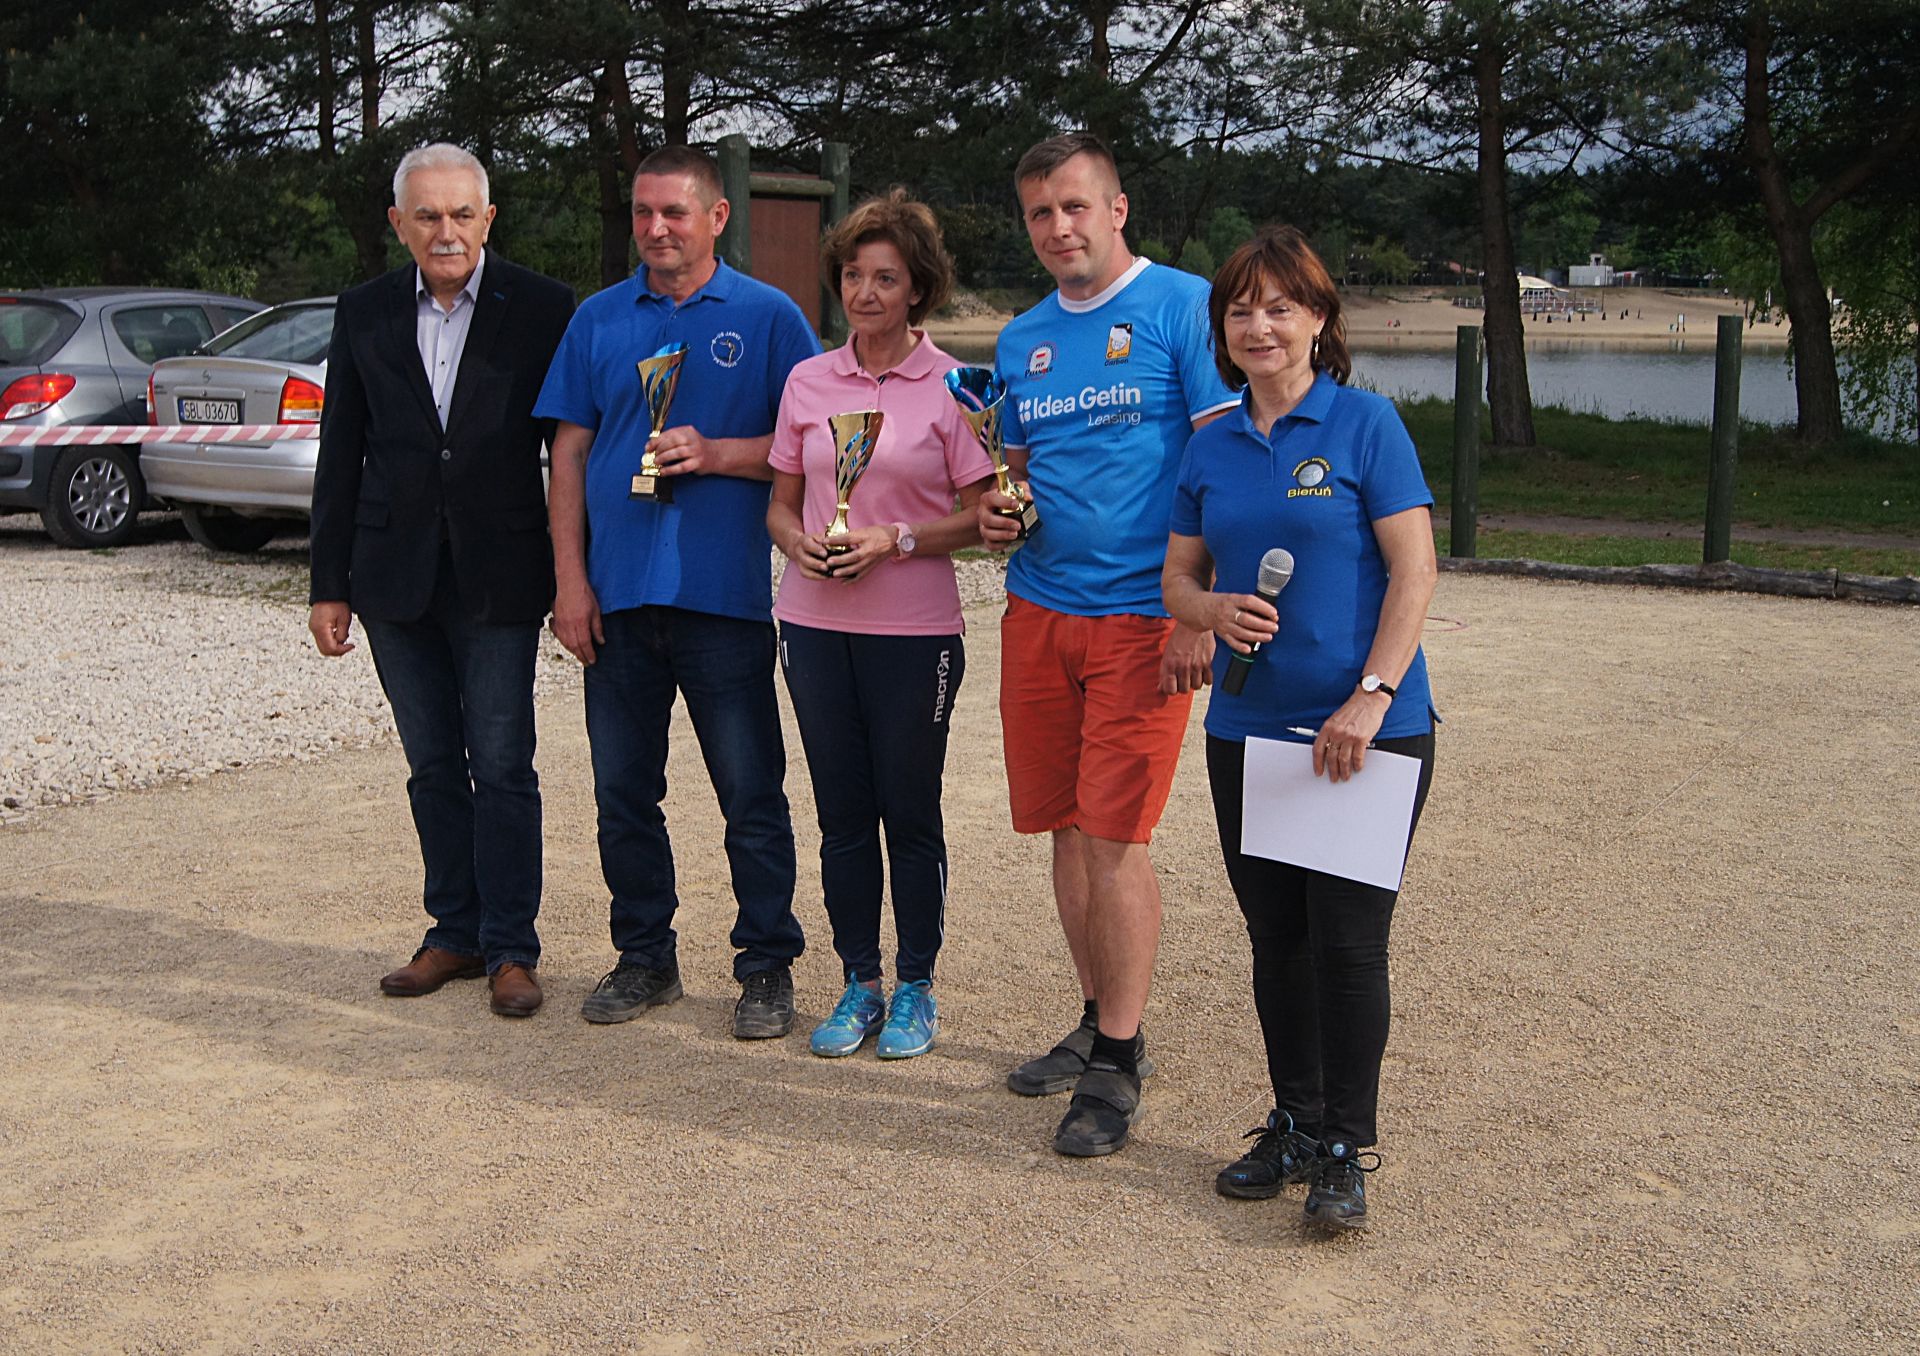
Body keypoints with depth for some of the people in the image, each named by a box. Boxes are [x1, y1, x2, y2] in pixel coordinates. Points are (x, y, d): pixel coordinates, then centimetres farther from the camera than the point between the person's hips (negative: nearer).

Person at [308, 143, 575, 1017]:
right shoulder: (364, 314, 7)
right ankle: (456, 933, 24)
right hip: (396, 579, 4)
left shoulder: (542, 309, -3)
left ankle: (510, 948, 11)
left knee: (501, 769, 0)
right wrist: (329, 584, 6)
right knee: (434, 768, 12)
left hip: (497, 579, -3)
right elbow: (340, 457, 9)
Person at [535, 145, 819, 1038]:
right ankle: (644, 956, 25)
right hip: (617, 595, 4)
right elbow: (569, 452, 10)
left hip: (724, 596, -3)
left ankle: (767, 966, 14)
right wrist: (570, 579, 2)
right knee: (624, 791, 11)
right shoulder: (599, 319, 11)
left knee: (752, 796, 1)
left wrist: (714, 453, -14)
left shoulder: (767, 317, 3)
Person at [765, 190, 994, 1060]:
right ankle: (858, 983, 23)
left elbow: (982, 517, -3)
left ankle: (915, 990, 19)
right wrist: (800, 542, -8)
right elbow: (781, 501, 14)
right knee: (842, 811, 10)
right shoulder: (808, 382, 8)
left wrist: (895, 540, -16)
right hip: (815, 624, 4)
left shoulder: (952, 386, -3)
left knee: (909, 811, 4)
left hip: (913, 630, -3)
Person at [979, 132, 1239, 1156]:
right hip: (1037, 610, 6)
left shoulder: (1183, 306, -5)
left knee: (1115, 836, -6)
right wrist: (997, 509, 1)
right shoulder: (1022, 339, 14)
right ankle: (1103, 1021, 27)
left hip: (1141, 617, -6)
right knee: (1065, 829, 11)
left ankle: (1115, 1065, 5)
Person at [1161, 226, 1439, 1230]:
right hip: (1248, 728, 5)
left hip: (1367, 732, -5)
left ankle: (1345, 1150, 11)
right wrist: (1213, 609, -10)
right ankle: (1295, 1123, 28)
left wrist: (1371, 697, -17)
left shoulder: (1364, 424, -5)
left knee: (1347, 940, -3)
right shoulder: (1210, 448, 10)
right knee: (1275, 939, 12)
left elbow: (1414, 570, -9)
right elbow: (1177, 577, 14)